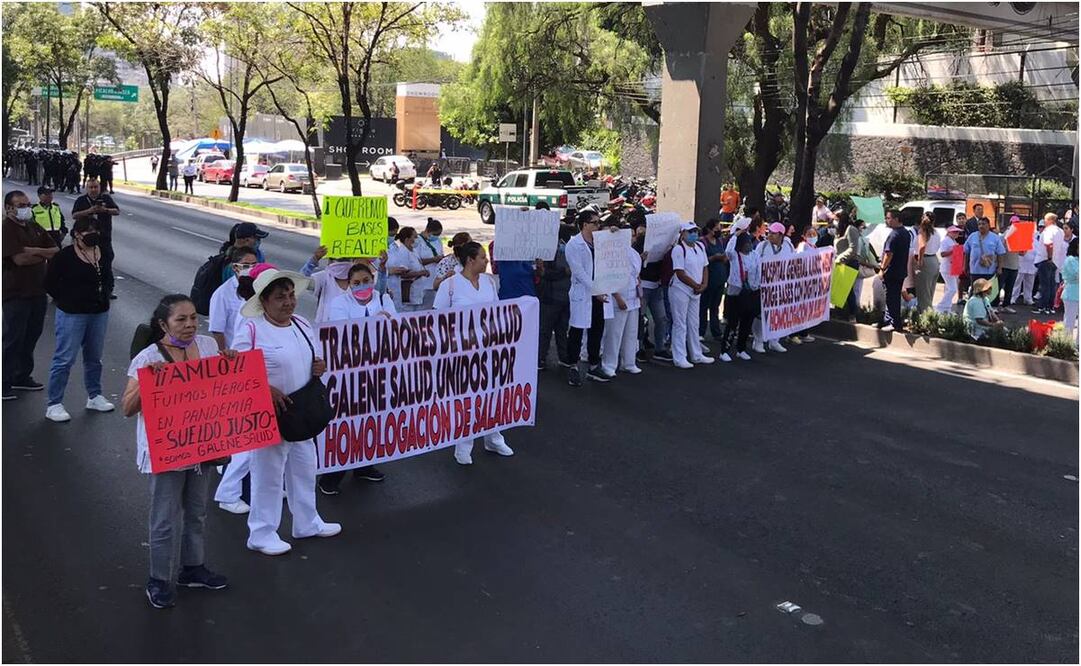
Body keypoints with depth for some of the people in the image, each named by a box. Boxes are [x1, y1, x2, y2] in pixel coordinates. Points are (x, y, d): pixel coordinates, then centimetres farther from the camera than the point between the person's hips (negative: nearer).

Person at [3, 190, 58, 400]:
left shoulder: (34, 227, 13)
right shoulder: (7, 229, -12)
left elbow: (56, 251, 7)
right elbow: (19, 259, -22)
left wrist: (35, 251, -11)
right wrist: (44, 255, -7)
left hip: (37, 291, 8)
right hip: (16, 294, -8)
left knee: (32, 335, 15)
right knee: (13, 339, -2)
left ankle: (22, 376, 28)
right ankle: (5, 383, 7)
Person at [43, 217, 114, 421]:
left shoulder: (101, 253, 4)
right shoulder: (65, 256, -13)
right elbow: (50, 283, -8)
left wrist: (103, 296, 6)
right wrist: (67, 301, -4)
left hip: (99, 313, 6)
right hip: (72, 315, -6)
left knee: (94, 358, 17)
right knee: (64, 359, -2)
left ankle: (94, 397, 31)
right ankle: (54, 404, 6)